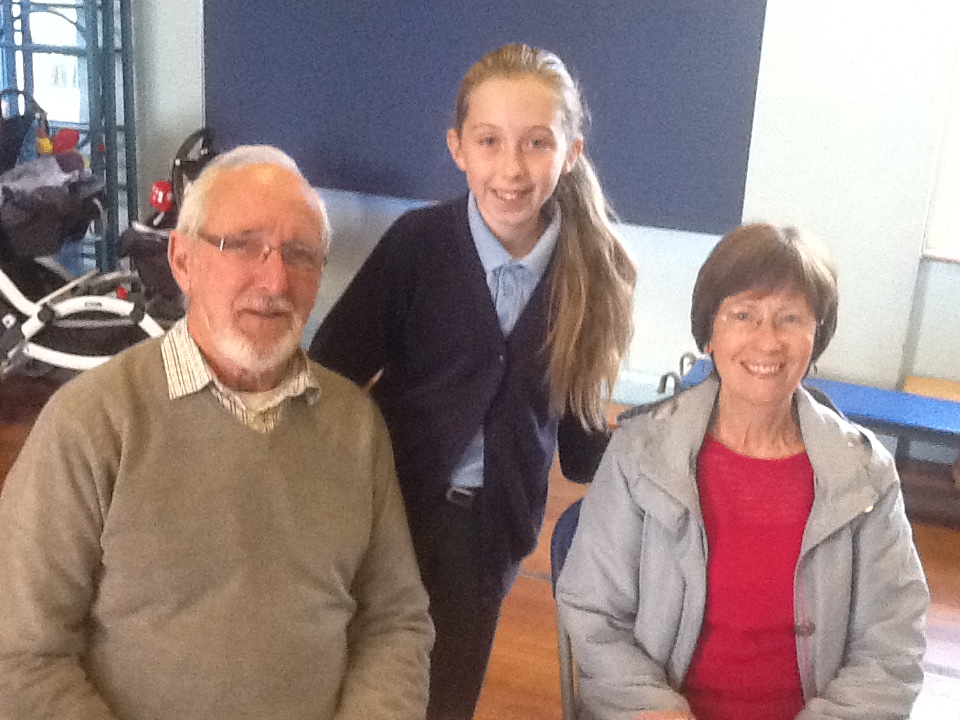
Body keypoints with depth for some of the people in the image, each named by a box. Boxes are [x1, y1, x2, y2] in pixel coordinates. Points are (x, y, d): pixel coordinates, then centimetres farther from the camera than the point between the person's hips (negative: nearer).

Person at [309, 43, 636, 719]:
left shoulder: (595, 267, -10)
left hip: (492, 519, 2)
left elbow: (576, 399, 2)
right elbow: (332, 370, -14)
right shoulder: (418, 241, -17)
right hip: (392, 502, -2)